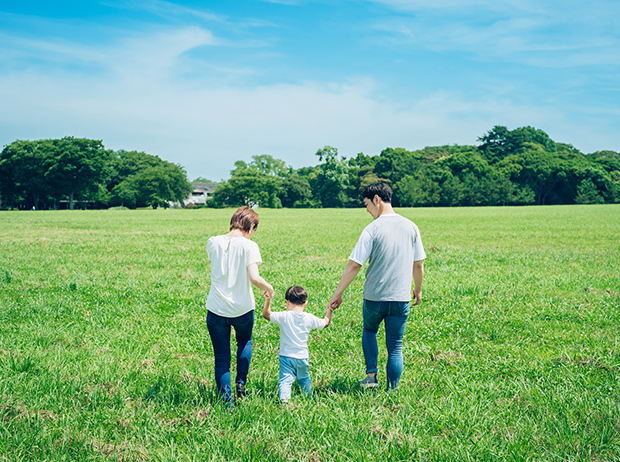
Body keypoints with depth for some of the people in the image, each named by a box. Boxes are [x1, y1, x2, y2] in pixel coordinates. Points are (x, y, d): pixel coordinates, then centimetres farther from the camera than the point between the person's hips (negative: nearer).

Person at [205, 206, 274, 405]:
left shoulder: (213, 243, -1)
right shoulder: (249, 246, -11)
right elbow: (254, 278, -19)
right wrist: (269, 288, -1)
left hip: (216, 309, 1)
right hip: (242, 309, -1)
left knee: (221, 358, 11)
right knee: (245, 342, 30)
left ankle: (226, 398, 3)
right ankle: (241, 382, 20)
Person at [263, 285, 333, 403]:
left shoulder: (284, 316, -11)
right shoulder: (310, 318, -3)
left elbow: (266, 314, -1)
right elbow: (325, 323, 12)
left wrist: (268, 300, -2)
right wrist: (329, 310, 25)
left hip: (286, 357, -3)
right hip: (303, 357, 3)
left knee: (285, 380, -6)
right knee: (304, 379, 24)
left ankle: (284, 398, -27)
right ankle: (309, 397, 37)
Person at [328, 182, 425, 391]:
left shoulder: (372, 229, -11)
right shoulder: (411, 227, 2)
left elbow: (354, 265, -12)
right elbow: (418, 264, 9)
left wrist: (337, 294, -6)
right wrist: (418, 290, 24)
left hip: (374, 298, -2)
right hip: (401, 299, 2)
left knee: (369, 331, 26)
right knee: (395, 347, 10)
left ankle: (371, 375, 17)